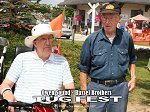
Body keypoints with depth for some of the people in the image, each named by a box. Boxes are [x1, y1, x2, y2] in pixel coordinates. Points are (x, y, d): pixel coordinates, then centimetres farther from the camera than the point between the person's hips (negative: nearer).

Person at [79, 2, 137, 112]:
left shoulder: (127, 38, 2)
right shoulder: (92, 39, -5)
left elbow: (132, 59, 20)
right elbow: (84, 68, -1)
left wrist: (133, 77, 8)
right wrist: (84, 92, -3)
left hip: (120, 87, 2)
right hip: (97, 87, -2)